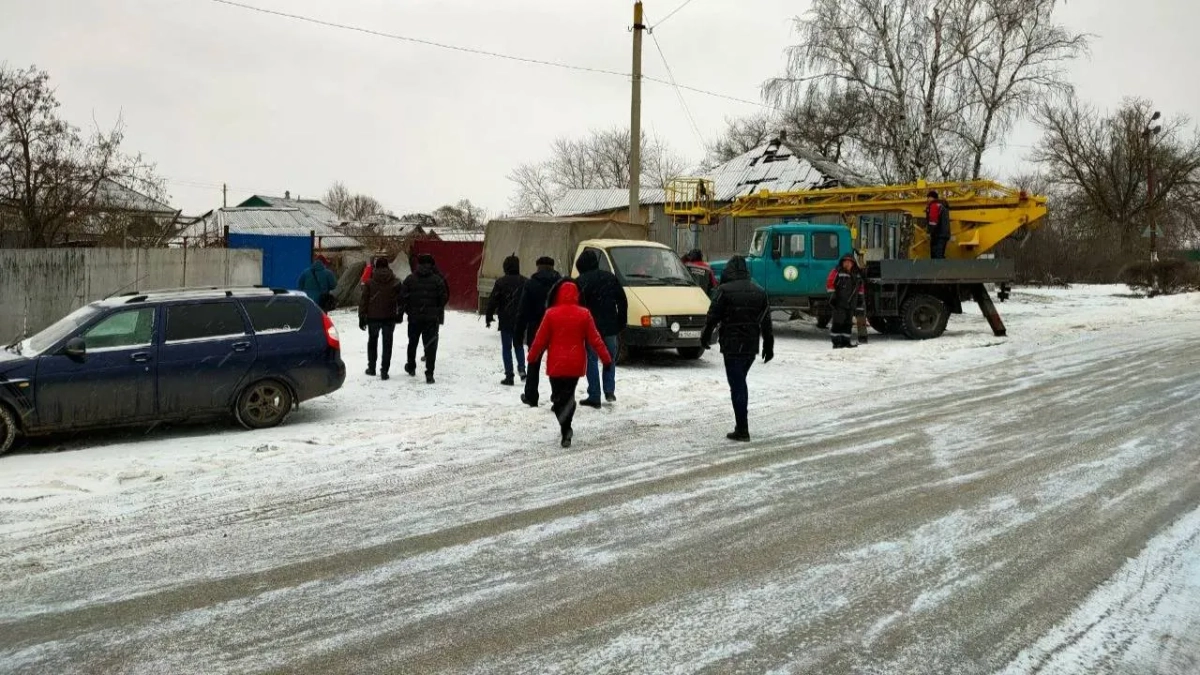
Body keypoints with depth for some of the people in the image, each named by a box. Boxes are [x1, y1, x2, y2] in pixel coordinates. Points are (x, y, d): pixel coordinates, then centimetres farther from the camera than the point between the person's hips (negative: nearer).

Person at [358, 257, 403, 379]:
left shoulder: (370, 282, -4)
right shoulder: (396, 283, -1)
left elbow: (363, 301, -3)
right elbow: (401, 300, 3)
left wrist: (362, 318, 2)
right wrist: (400, 314, 15)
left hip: (373, 317, 0)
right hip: (389, 318, 0)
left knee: (372, 341, 18)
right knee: (387, 343, 5)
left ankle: (371, 368, 23)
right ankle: (384, 370, -1)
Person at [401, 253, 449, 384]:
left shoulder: (410, 279, -1)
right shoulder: (438, 280, -5)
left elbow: (404, 298, -4)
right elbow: (444, 298, -5)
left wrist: (408, 310, 11)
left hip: (414, 317, 2)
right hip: (432, 318, -2)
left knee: (412, 343, 21)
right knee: (431, 345, 0)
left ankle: (411, 367, 36)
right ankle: (429, 374, -7)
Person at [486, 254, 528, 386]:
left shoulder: (500, 282, -7)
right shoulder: (525, 282, 2)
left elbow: (493, 301, -7)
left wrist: (489, 317, 2)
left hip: (505, 321, -3)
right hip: (520, 321, 3)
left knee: (506, 348, 4)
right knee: (519, 345, 19)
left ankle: (509, 376, 0)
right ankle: (521, 368, -1)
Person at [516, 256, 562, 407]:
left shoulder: (531, 284, -5)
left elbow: (523, 310, -7)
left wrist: (520, 331, -2)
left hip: (536, 329, -1)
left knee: (534, 364, 10)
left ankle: (531, 397, 13)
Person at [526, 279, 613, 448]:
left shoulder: (551, 314, -8)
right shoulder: (584, 314, -4)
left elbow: (540, 339, -3)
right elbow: (594, 339, -2)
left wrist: (532, 357, 10)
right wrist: (606, 358, 5)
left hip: (556, 364, -2)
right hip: (575, 364, 2)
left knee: (558, 396, 6)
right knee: (568, 395, 17)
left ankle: (566, 430, -11)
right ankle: (566, 429, 18)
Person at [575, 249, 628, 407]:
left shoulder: (580, 282, -5)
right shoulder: (610, 277, 9)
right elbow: (623, 301, 9)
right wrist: (621, 323, 12)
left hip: (591, 327, -4)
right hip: (611, 327, 4)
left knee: (592, 360, 3)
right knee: (609, 358, 18)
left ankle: (594, 397, 2)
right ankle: (609, 391, 10)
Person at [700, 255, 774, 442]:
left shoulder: (724, 290, -9)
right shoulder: (759, 291, 10)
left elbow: (713, 317, -7)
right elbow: (766, 322, 12)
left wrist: (705, 337, 8)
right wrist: (768, 346, 17)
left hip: (732, 345, -6)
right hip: (752, 346, 6)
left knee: (737, 385, -3)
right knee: (741, 382, 20)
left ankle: (742, 430, -4)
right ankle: (741, 425, 25)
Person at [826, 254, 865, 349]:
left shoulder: (857, 274, 14)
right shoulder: (836, 272, -6)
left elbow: (861, 286, 26)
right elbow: (829, 283, -11)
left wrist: (860, 297, 22)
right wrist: (832, 295, -15)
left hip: (851, 304, 7)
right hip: (839, 303, -7)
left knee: (848, 323, 11)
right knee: (838, 322, -9)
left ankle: (846, 340, 18)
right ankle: (836, 341, -6)